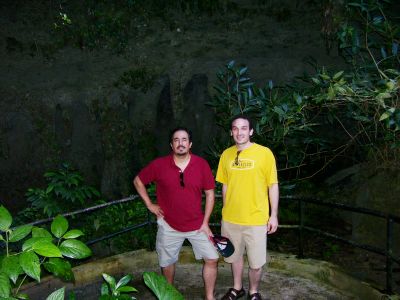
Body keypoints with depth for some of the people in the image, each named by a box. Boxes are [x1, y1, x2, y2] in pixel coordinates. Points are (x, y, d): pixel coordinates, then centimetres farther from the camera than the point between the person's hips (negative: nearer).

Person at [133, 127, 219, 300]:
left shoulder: (201, 164, -9)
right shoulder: (159, 165, -11)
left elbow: (209, 193, -3)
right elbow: (138, 181, 4)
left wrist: (205, 223, -6)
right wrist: (149, 204, -2)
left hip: (197, 225, 0)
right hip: (169, 225, 0)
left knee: (212, 259, -2)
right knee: (167, 262, 15)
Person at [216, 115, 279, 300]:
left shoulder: (264, 153, -9)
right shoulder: (226, 154, 2)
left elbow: (273, 186, -5)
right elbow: (225, 186, 10)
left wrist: (274, 215, -6)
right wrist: (225, 213, 13)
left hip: (256, 220, -3)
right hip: (230, 218, 3)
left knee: (256, 262, 7)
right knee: (235, 256, 20)